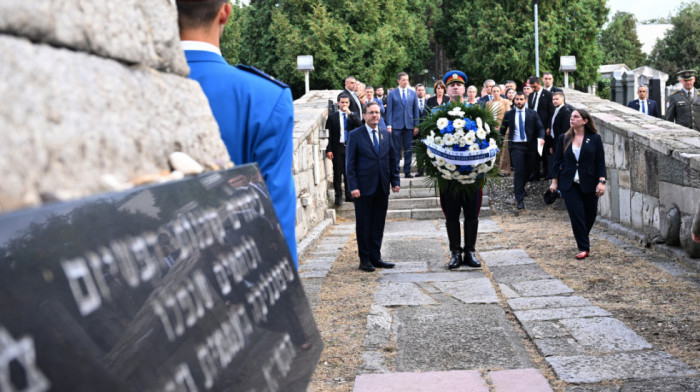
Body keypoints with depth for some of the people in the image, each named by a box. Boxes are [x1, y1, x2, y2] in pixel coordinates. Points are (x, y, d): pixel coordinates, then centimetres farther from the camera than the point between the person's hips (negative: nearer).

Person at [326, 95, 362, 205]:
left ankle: (349, 195, 17)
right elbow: (329, 134, -1)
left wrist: (350, 113, -16)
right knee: (337, 173, -1)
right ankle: (338, 196, 4)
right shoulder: (332, 117, 3)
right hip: (337, 148, -2)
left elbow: (360, 125, -11)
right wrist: (329, 150, -9)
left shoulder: (353, 116, 9)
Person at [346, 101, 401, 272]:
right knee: (363, 225, 2)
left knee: (378, 225, 9)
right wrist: (353, 186, -12)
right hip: (364, 188, -4)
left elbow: (393, 159, 14)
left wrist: (395, 181, 5)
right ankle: (364, 259, 11)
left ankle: (375, 257, 17)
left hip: (382, 188, 4)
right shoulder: (355, 135, -2)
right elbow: (350, 163, -5)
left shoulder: (386, 135, 11)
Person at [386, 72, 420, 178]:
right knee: (396, 149, 0)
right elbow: (389, 110, 1)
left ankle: (407, 171, 10)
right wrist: (389, 125, -6)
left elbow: (416, 110, 10)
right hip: (396, 125, -2)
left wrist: (416, 126, 4)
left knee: (408, 150, 3)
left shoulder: (413, 93, 9)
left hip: (409, 125, 2)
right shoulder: (392, 93, 3)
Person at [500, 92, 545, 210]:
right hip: (516, 146, -2)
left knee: (528, 170, 10)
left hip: (530, 146, 2)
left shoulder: (533, 114, 7)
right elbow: (502, 130, 12)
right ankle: (520, 199, -8)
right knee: (519, 171, -10)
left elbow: (540, 128, 2)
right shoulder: (509, 114, 7)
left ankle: (518, 189, 36)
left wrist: (541, 137, -18)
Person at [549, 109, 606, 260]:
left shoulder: (595, 138, 0)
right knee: (576, 215, -7)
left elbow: (600, 161, -1)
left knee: (590, 214, 9)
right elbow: (558, 161, 9)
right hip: (569, 184, 1)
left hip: (589, 184, 0)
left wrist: (601, 181, -9)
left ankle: (583, 240, 35)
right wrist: (555, 181, 5)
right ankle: (584, 248, -1)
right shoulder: (564, 138, 5)